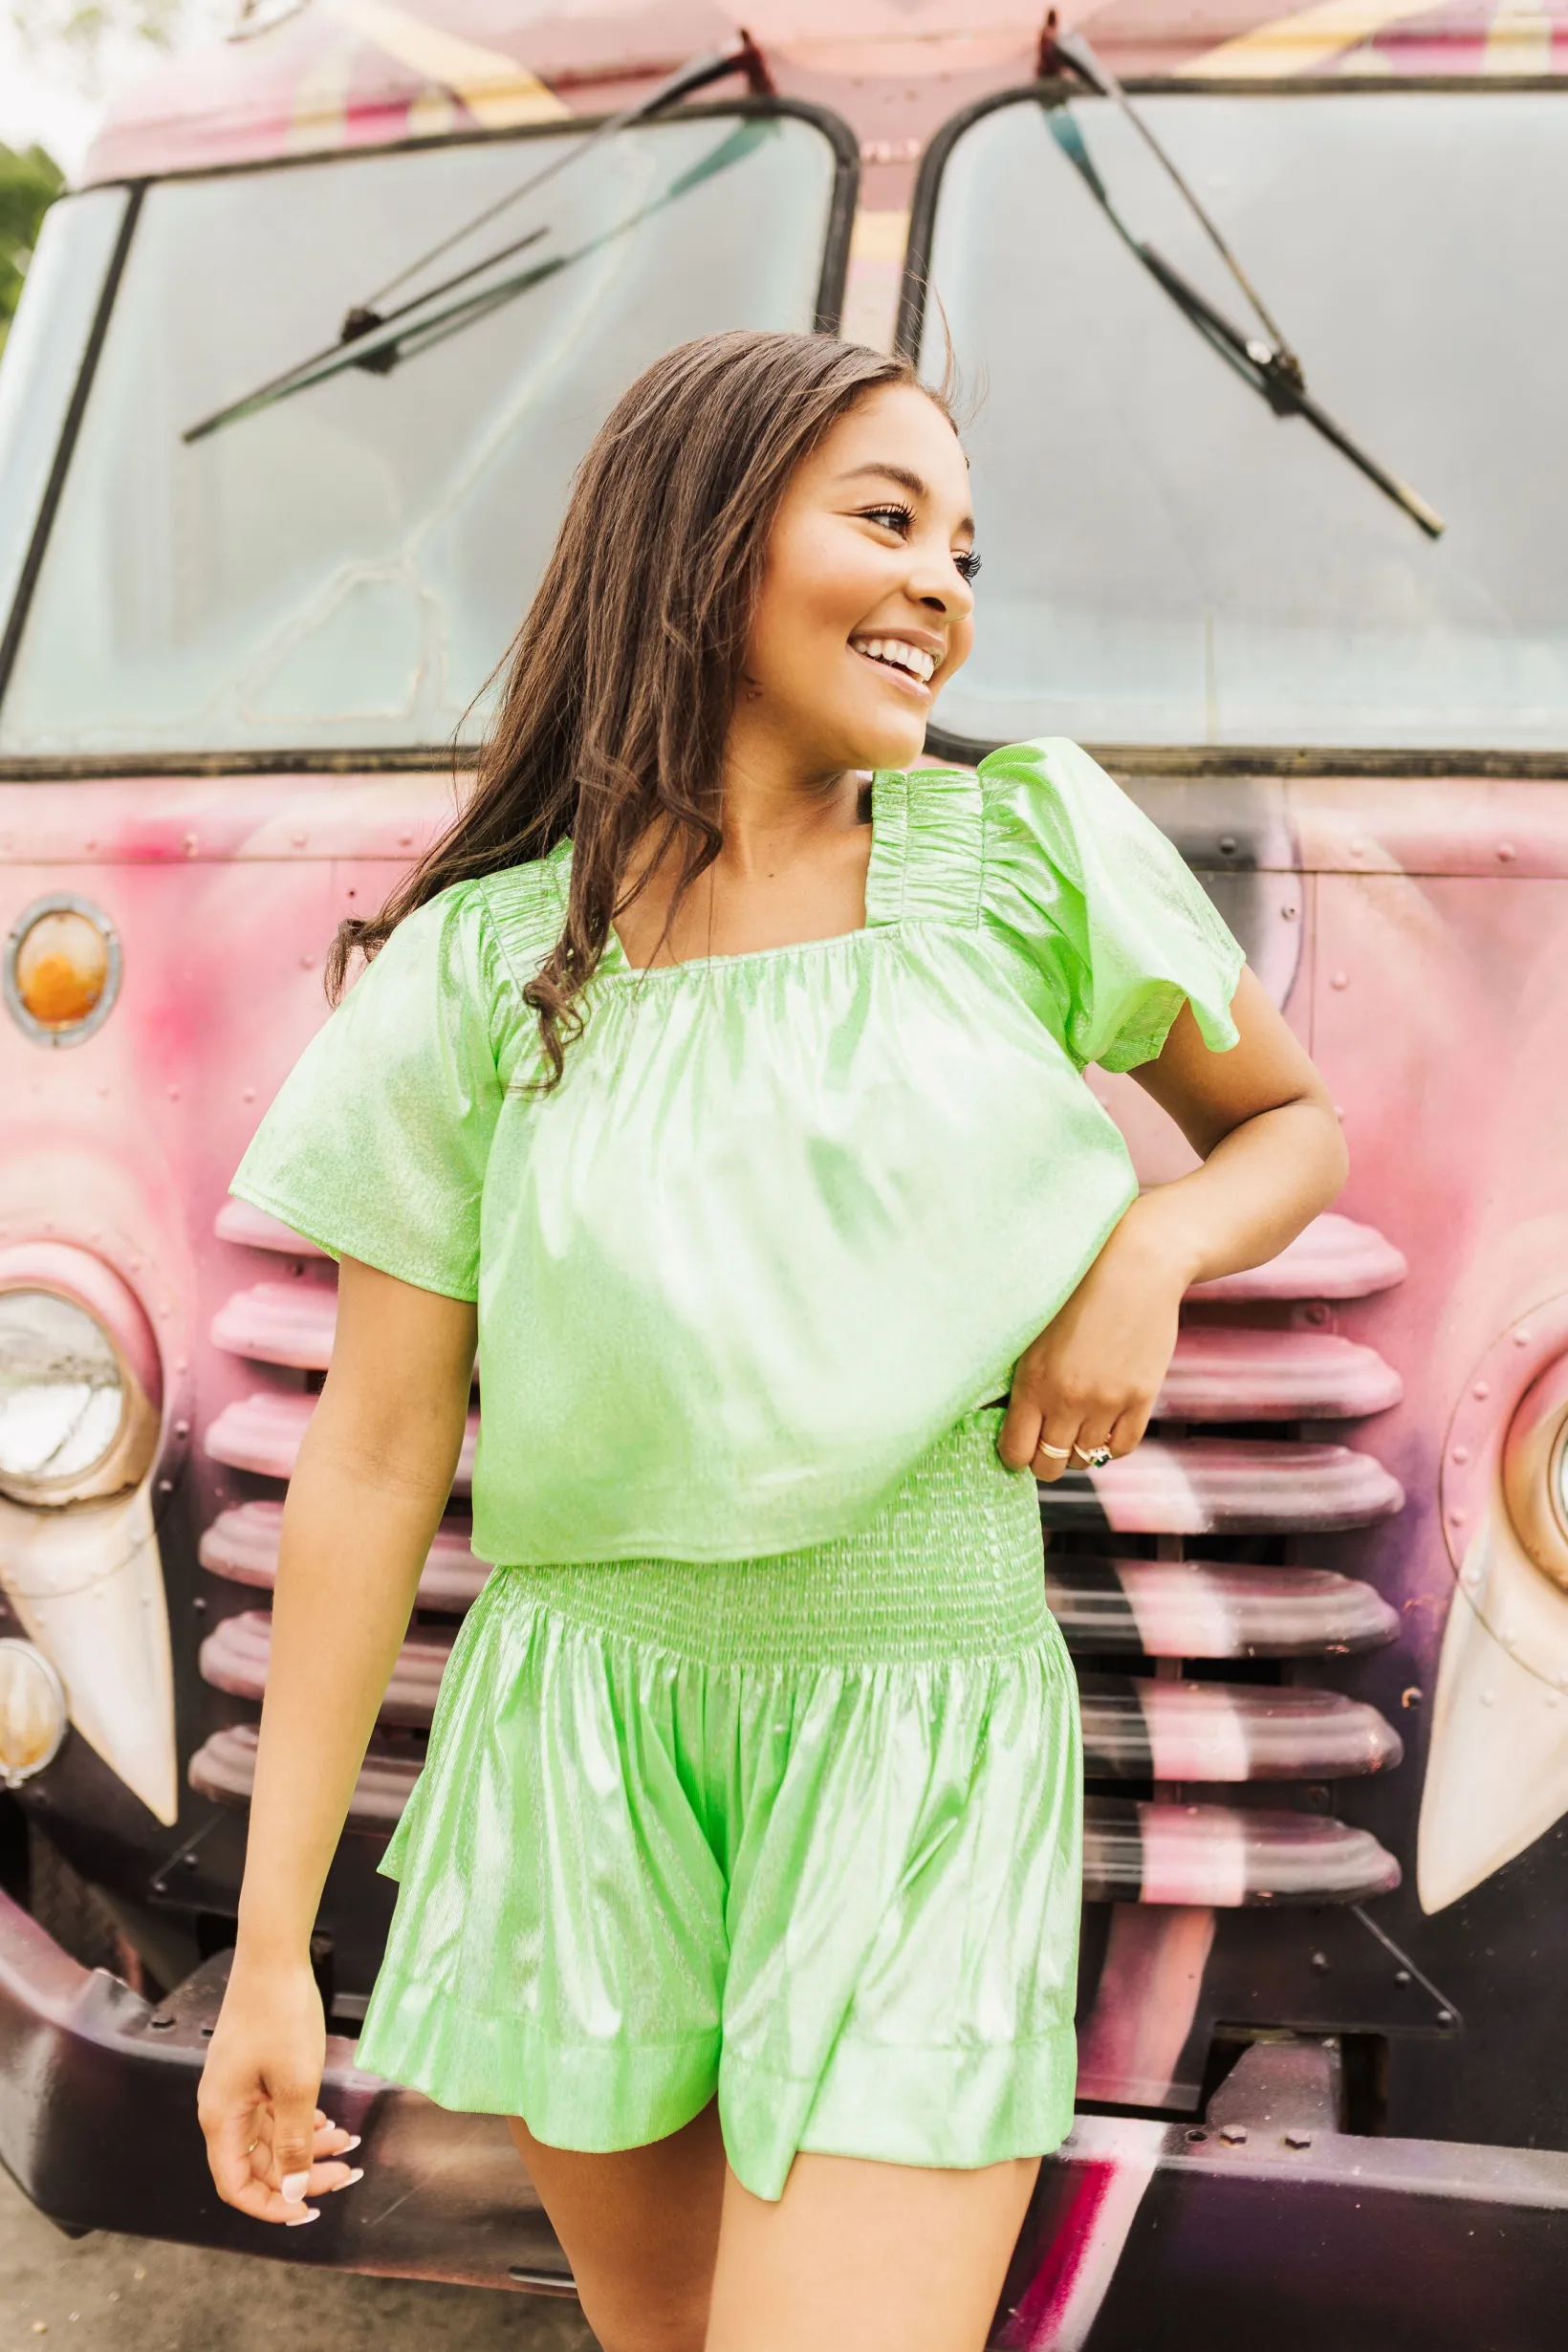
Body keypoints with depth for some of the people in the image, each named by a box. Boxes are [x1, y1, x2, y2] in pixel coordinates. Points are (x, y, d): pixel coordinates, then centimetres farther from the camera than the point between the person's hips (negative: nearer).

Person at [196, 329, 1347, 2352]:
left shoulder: (1030, 855, -1)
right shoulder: (483, 965, -4)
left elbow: (1291, 1120, 14)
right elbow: (372, 1465, -3)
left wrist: (1152, 1247, -10)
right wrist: (269, 1947, -1)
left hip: (926, 1744, 0)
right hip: (586, 1739, 1)